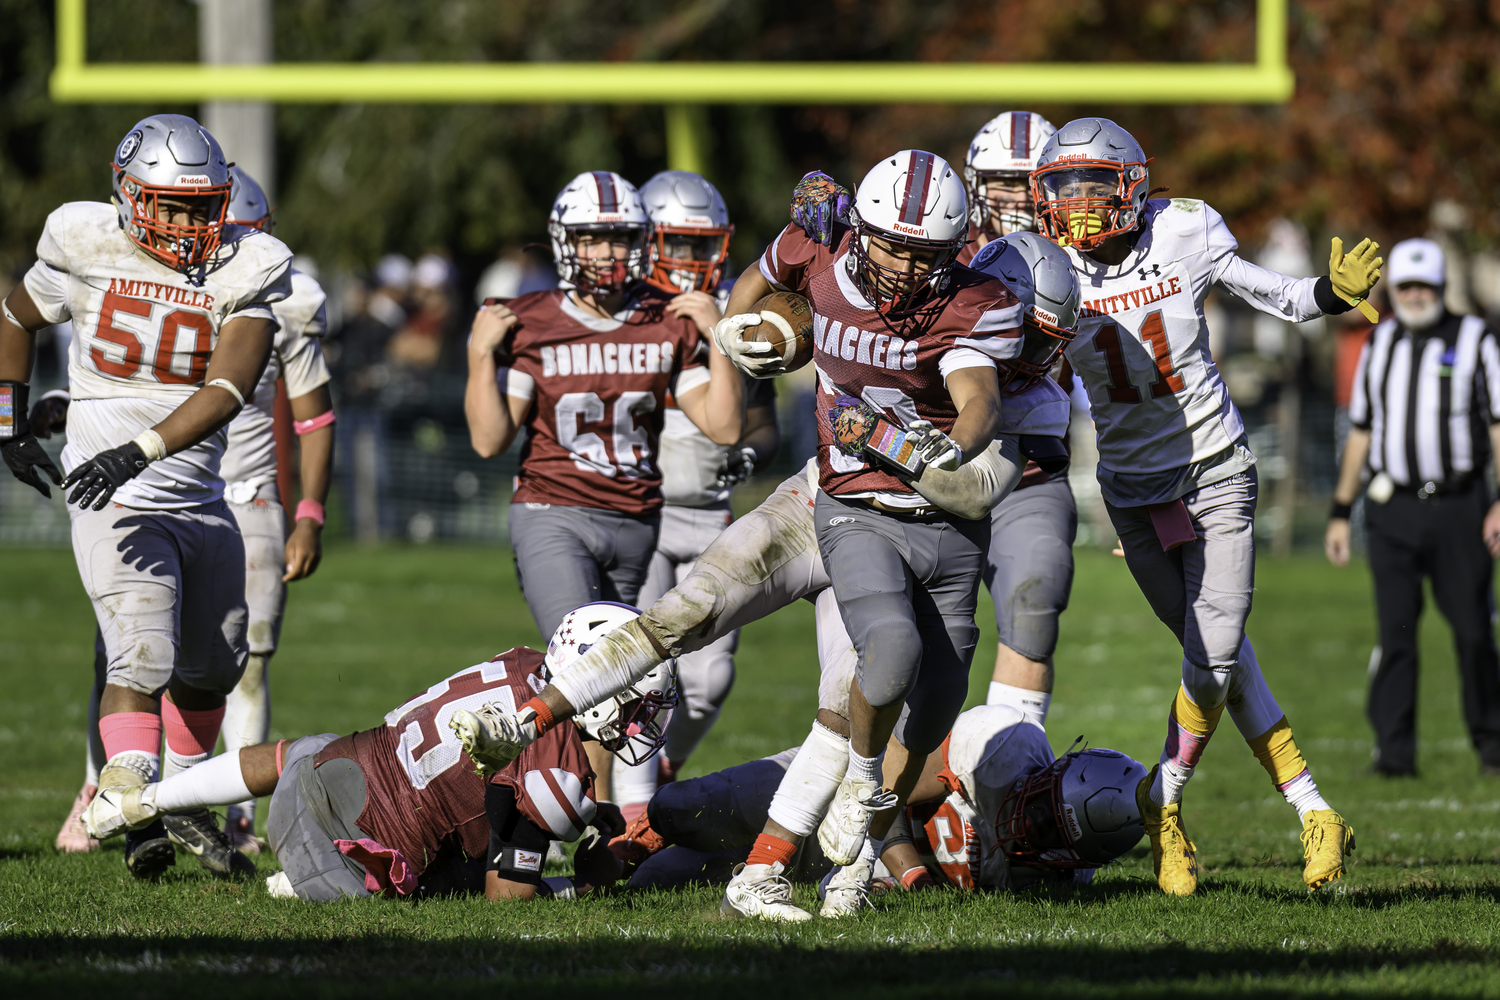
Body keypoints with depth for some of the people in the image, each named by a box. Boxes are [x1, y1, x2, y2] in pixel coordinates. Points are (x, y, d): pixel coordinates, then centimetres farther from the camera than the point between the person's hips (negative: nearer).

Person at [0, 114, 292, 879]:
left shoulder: (244, 271, -6)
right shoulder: (87, 250, -7)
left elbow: (229, 386, -20)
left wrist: (141, 450, -31)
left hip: (201, 496, 4)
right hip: (114, 502, -4)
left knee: (214, 665, 16)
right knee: (142, 654, -20)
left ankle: (182, 802, 35)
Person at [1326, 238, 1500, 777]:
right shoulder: (1379, 345, 12)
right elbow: (1361, 432, 17)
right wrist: (1340, 511, 14)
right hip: (1393, 511, 2)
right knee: (1395, 630, -4)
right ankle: (1394, 751, -1)